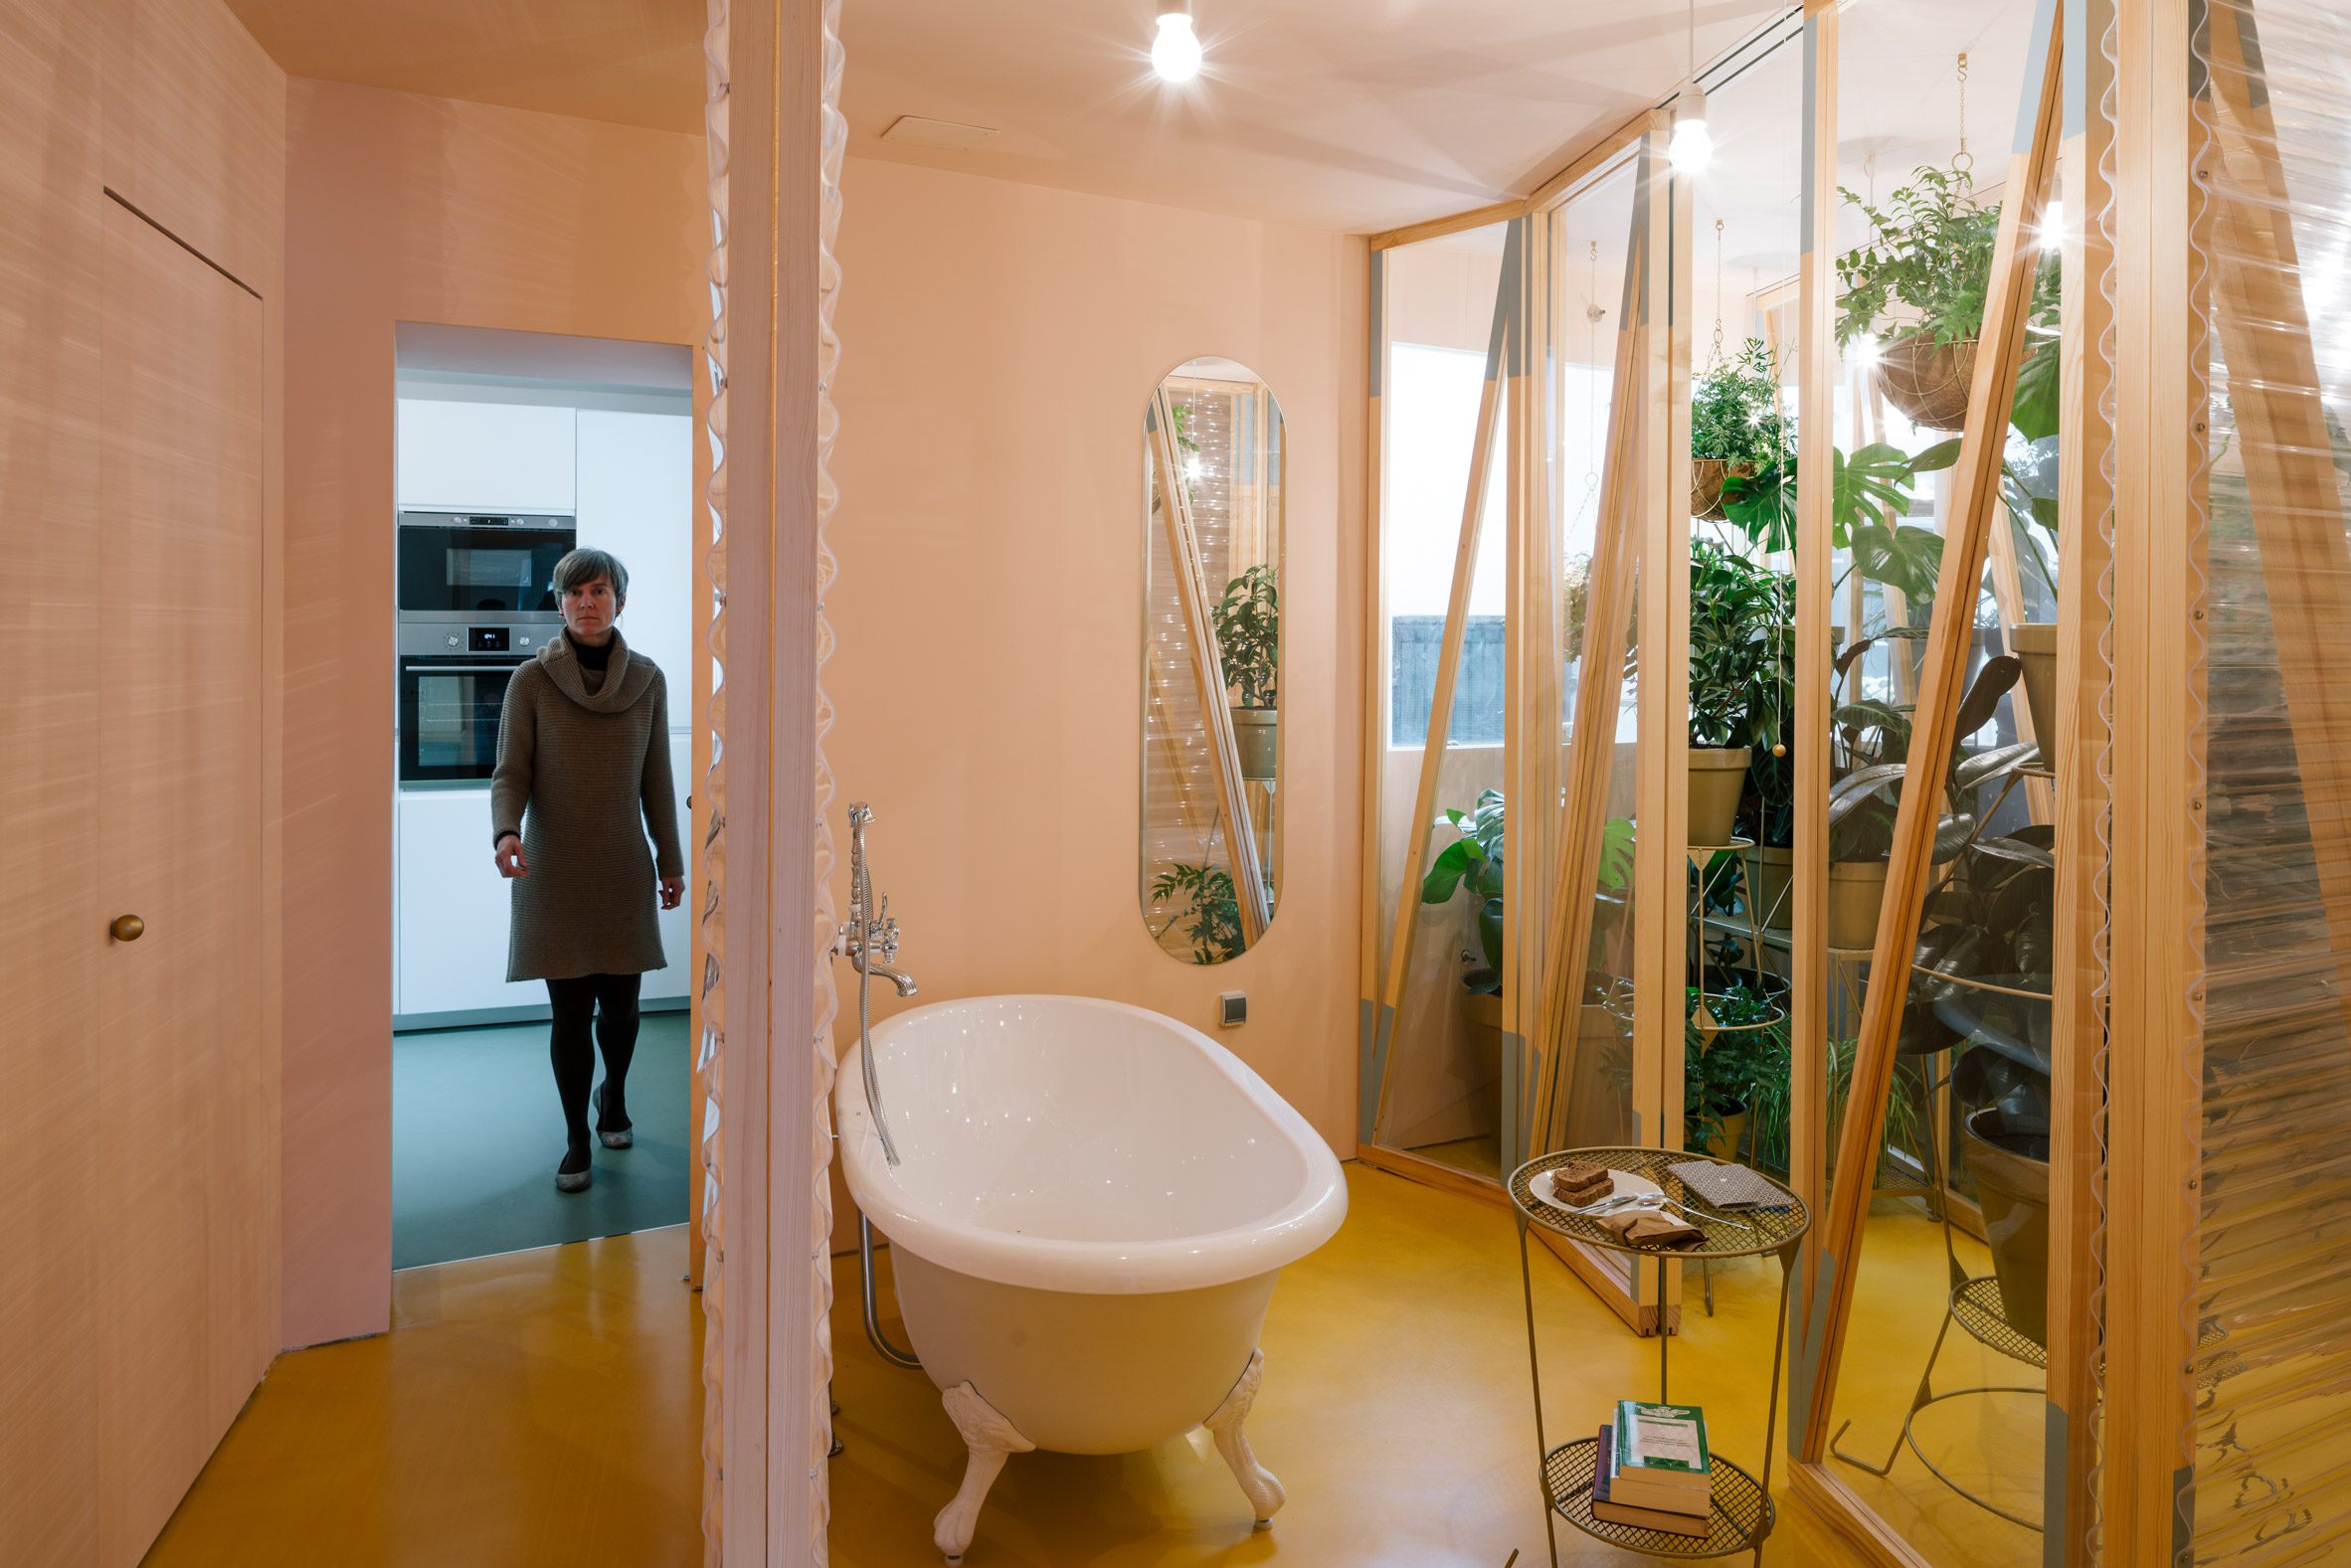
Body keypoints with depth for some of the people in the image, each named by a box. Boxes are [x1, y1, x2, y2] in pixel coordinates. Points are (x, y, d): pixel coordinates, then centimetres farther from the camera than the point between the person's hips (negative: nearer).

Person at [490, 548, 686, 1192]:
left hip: (623, 871, 2)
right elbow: (510, 773, -6)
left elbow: (657, 779, 6)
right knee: (571, 1011, 1)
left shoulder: (647, 680, 1)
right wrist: (506, 832, -25)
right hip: (555, 872, -2)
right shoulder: (531, 680, -5)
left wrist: (670, 859, 8)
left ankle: (614, 1093, 40)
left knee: (620, 1002, 9)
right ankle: (577, 1139, 21)